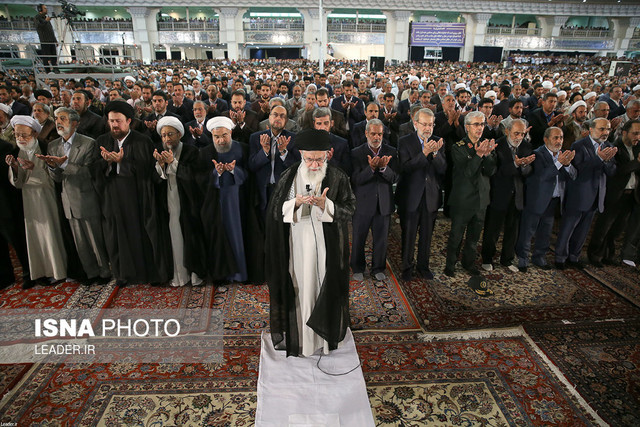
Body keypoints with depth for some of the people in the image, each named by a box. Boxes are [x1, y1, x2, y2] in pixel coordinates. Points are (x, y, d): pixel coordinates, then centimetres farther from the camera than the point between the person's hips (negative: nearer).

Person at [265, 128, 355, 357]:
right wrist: (295, 203, -22)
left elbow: (349, 209, -7)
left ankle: (326, 333, 32)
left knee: (325, 288, 10)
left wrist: (326, 205, -25)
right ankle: (298, 336, 27)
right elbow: (275, 210, -3)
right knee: (299, 288, 8)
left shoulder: (338, 178, -5)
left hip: (327, 248, 0)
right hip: (297, 246, 1)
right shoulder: (289, 177, -2)